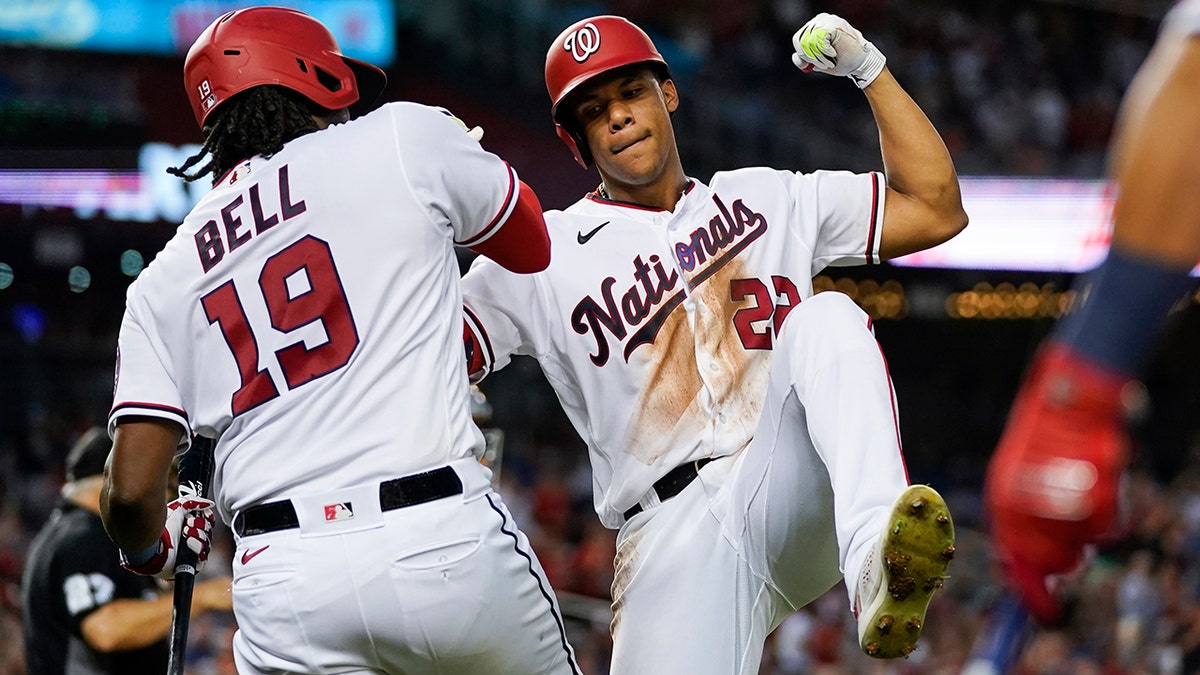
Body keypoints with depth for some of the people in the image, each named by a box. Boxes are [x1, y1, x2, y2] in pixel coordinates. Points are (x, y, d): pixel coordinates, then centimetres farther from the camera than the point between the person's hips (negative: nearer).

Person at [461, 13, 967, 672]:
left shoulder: (766, 199, 23)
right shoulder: (542, 257, 15)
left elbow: (935, 210, 18)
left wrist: (868, 69, 12)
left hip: (795, 505, 1)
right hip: (675, 538, 0)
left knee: (826, 318, -26)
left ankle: (876, 552, -47)